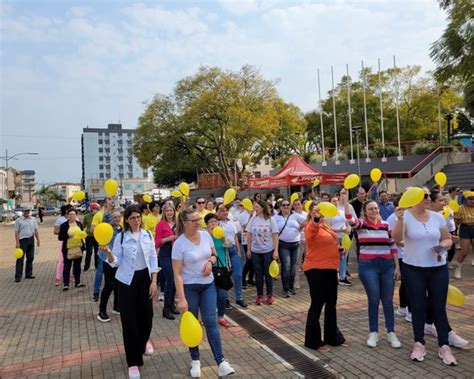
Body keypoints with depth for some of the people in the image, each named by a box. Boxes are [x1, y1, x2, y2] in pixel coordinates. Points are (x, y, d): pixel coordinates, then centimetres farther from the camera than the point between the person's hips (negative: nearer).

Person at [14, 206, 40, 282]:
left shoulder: (33, 219, 10)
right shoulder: (19, 220, -4)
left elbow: (36, 230, 13)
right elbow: (16, 232, -7)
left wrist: (38, 239, 7)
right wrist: (17, 242, -13)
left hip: (31, 239, 5)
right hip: (23, 239, -5)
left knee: (30, 258, 10)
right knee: (20, 259, -5)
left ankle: (28, 274, 20)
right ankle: (18, 276, -2)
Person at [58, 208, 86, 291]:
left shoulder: (79, 224, 8)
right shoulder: (64, 225, -3)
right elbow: (60, 237, -4)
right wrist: (67, 236, -20)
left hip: (78, 247, 3)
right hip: (68, 249, -3)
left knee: (77, 265, 12)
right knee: (67, 267, 1)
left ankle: (77, 282, 21)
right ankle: (65, 284, 8)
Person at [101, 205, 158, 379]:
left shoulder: (148, 235, -1)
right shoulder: (121, 237, -6)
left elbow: (153, 258, 1)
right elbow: (116, 262, -7)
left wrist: (154, 281, -4)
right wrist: (108, 253, -28)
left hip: (145, 278, 2)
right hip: (127, 280, -2)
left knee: (147, 315, 10)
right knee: (129, 320, -1)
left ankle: (144, 341, 45)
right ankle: (133, 362, 12)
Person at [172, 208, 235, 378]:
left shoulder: (206, 235, -3)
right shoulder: (179, 244, -18)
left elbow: (214, 255, 13)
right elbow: (177, 274, -18)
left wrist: (210, 261, -11)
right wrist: (181, 299, -22)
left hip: (208, 284, 3)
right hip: (189, 287, -3)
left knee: (211, 322, 1)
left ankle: (221, 362, 4)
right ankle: (195, 361, 27)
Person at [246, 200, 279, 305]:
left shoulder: (270, 219, -7)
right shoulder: (253, 219, -2)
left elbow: (275, 236, -6)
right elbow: (249, 235, 4)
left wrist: (276, 251, -10)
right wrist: (248, 249, 4)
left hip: (268, 251, -2)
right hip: (255, 251, 2)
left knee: (268, 273, 8)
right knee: (258, 274, 10)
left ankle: (270, 295, 22)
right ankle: (259, 295, 21)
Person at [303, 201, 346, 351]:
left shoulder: (326, 226, 12)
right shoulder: (311, 226, -14)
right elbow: (313, 229, -41)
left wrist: (339, 248, 13)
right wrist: (316, 218, -59)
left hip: (330, 269, 9)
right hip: (316, 270, -9)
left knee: (331, 303, 17)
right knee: (317, 304, 0)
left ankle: (332, 336, 33)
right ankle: (313, 341, 14)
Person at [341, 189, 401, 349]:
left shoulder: (386, 225, 6)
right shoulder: (360, 225, -3)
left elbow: (393, 246, 9)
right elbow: (350, 219, -25)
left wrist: (397, 266, 5)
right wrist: (345, 201, -38)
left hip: (387, 265, 3)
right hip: (368, 266, -3)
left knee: (388, 300, 8)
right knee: (373, 300, 4)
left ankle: (391, 332, 22)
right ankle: (373, 333, 19)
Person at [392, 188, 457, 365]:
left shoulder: (437, 217, 2)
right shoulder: (405, 216, -10)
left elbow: (448, 239, 12)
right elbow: (397, 238, -25)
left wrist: (442, 246, -11)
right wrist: (400, 220, -42)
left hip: (438, 268, 3)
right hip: (413, 269, -3)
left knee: (439, 307, 6)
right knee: (418, 307, 6)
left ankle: (444, 346, 18)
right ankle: (419, 344, 20)